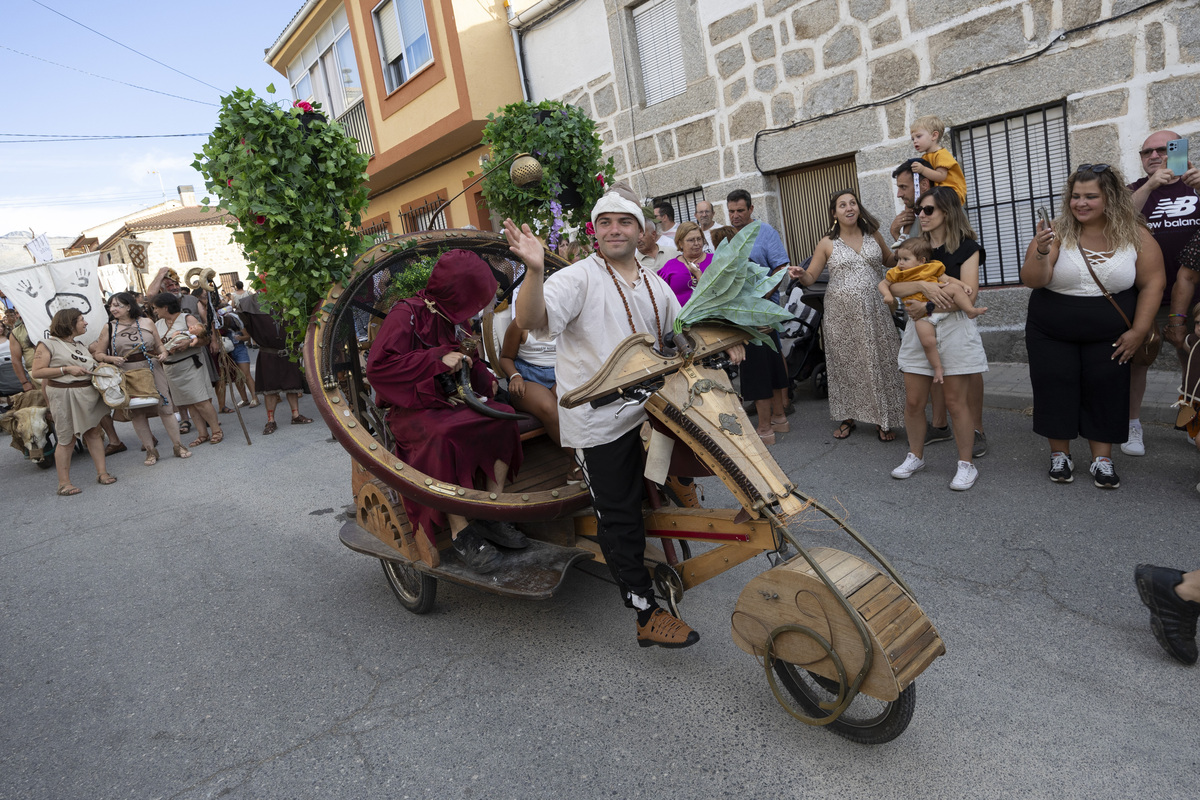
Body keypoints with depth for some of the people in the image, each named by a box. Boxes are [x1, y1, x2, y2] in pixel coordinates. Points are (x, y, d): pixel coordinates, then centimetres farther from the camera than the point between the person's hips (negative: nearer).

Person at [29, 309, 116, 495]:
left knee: (94, 432, 6)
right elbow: (37, 372, -11)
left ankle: (101, 472, 10)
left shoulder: (79, 344, 17)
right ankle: (64, 483, 5)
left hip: (89, 393, 7)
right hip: (64, 395, -6)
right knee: (67, 439, -2)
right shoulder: (48, 344, -4)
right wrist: (66, 369, -17)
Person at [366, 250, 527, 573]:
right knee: (445, 435, -37)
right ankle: (461, 533, -28)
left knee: (502, 416, -17)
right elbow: (377, 367, -21)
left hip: (449, 402, 7)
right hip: (411, 409, -7)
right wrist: (438, 359, -23)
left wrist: (470, 357, 4)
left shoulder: (453, 320, 14)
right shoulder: (407, 313, -10)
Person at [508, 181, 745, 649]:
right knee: (619, 517, 0)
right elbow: (531, 321, -24)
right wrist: (535, 269, -41)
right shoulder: (579, 278, -8)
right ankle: (647, 613, 8)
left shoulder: (654, 284, 13)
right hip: (598, 420, -5)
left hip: (645, 411, 6)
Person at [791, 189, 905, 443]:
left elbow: (890, 260, 24)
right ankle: (848, 417, 19)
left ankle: (882, 420, 13)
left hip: (874, 311, 1)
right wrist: (800, 275, -22)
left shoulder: (873, 235, 9)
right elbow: (810, 277, 0)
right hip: (841, 314, -1)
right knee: (844, 364, 4)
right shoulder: (827, 244, 2)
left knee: (879, 363, 2)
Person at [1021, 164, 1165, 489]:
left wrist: (1138, 330, -7)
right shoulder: (1057, 232, -9)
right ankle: (1060, 456, 16)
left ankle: (1102, 459, 16)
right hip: (1051, 334, 0)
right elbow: (1031, 280, -14)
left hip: (1109, 336, 1)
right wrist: (1041, 252, -34)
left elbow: (1152, 282, -2)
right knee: (1055, 390, 2)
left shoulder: (1134, 234, -5)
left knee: (1105, 392, 4)